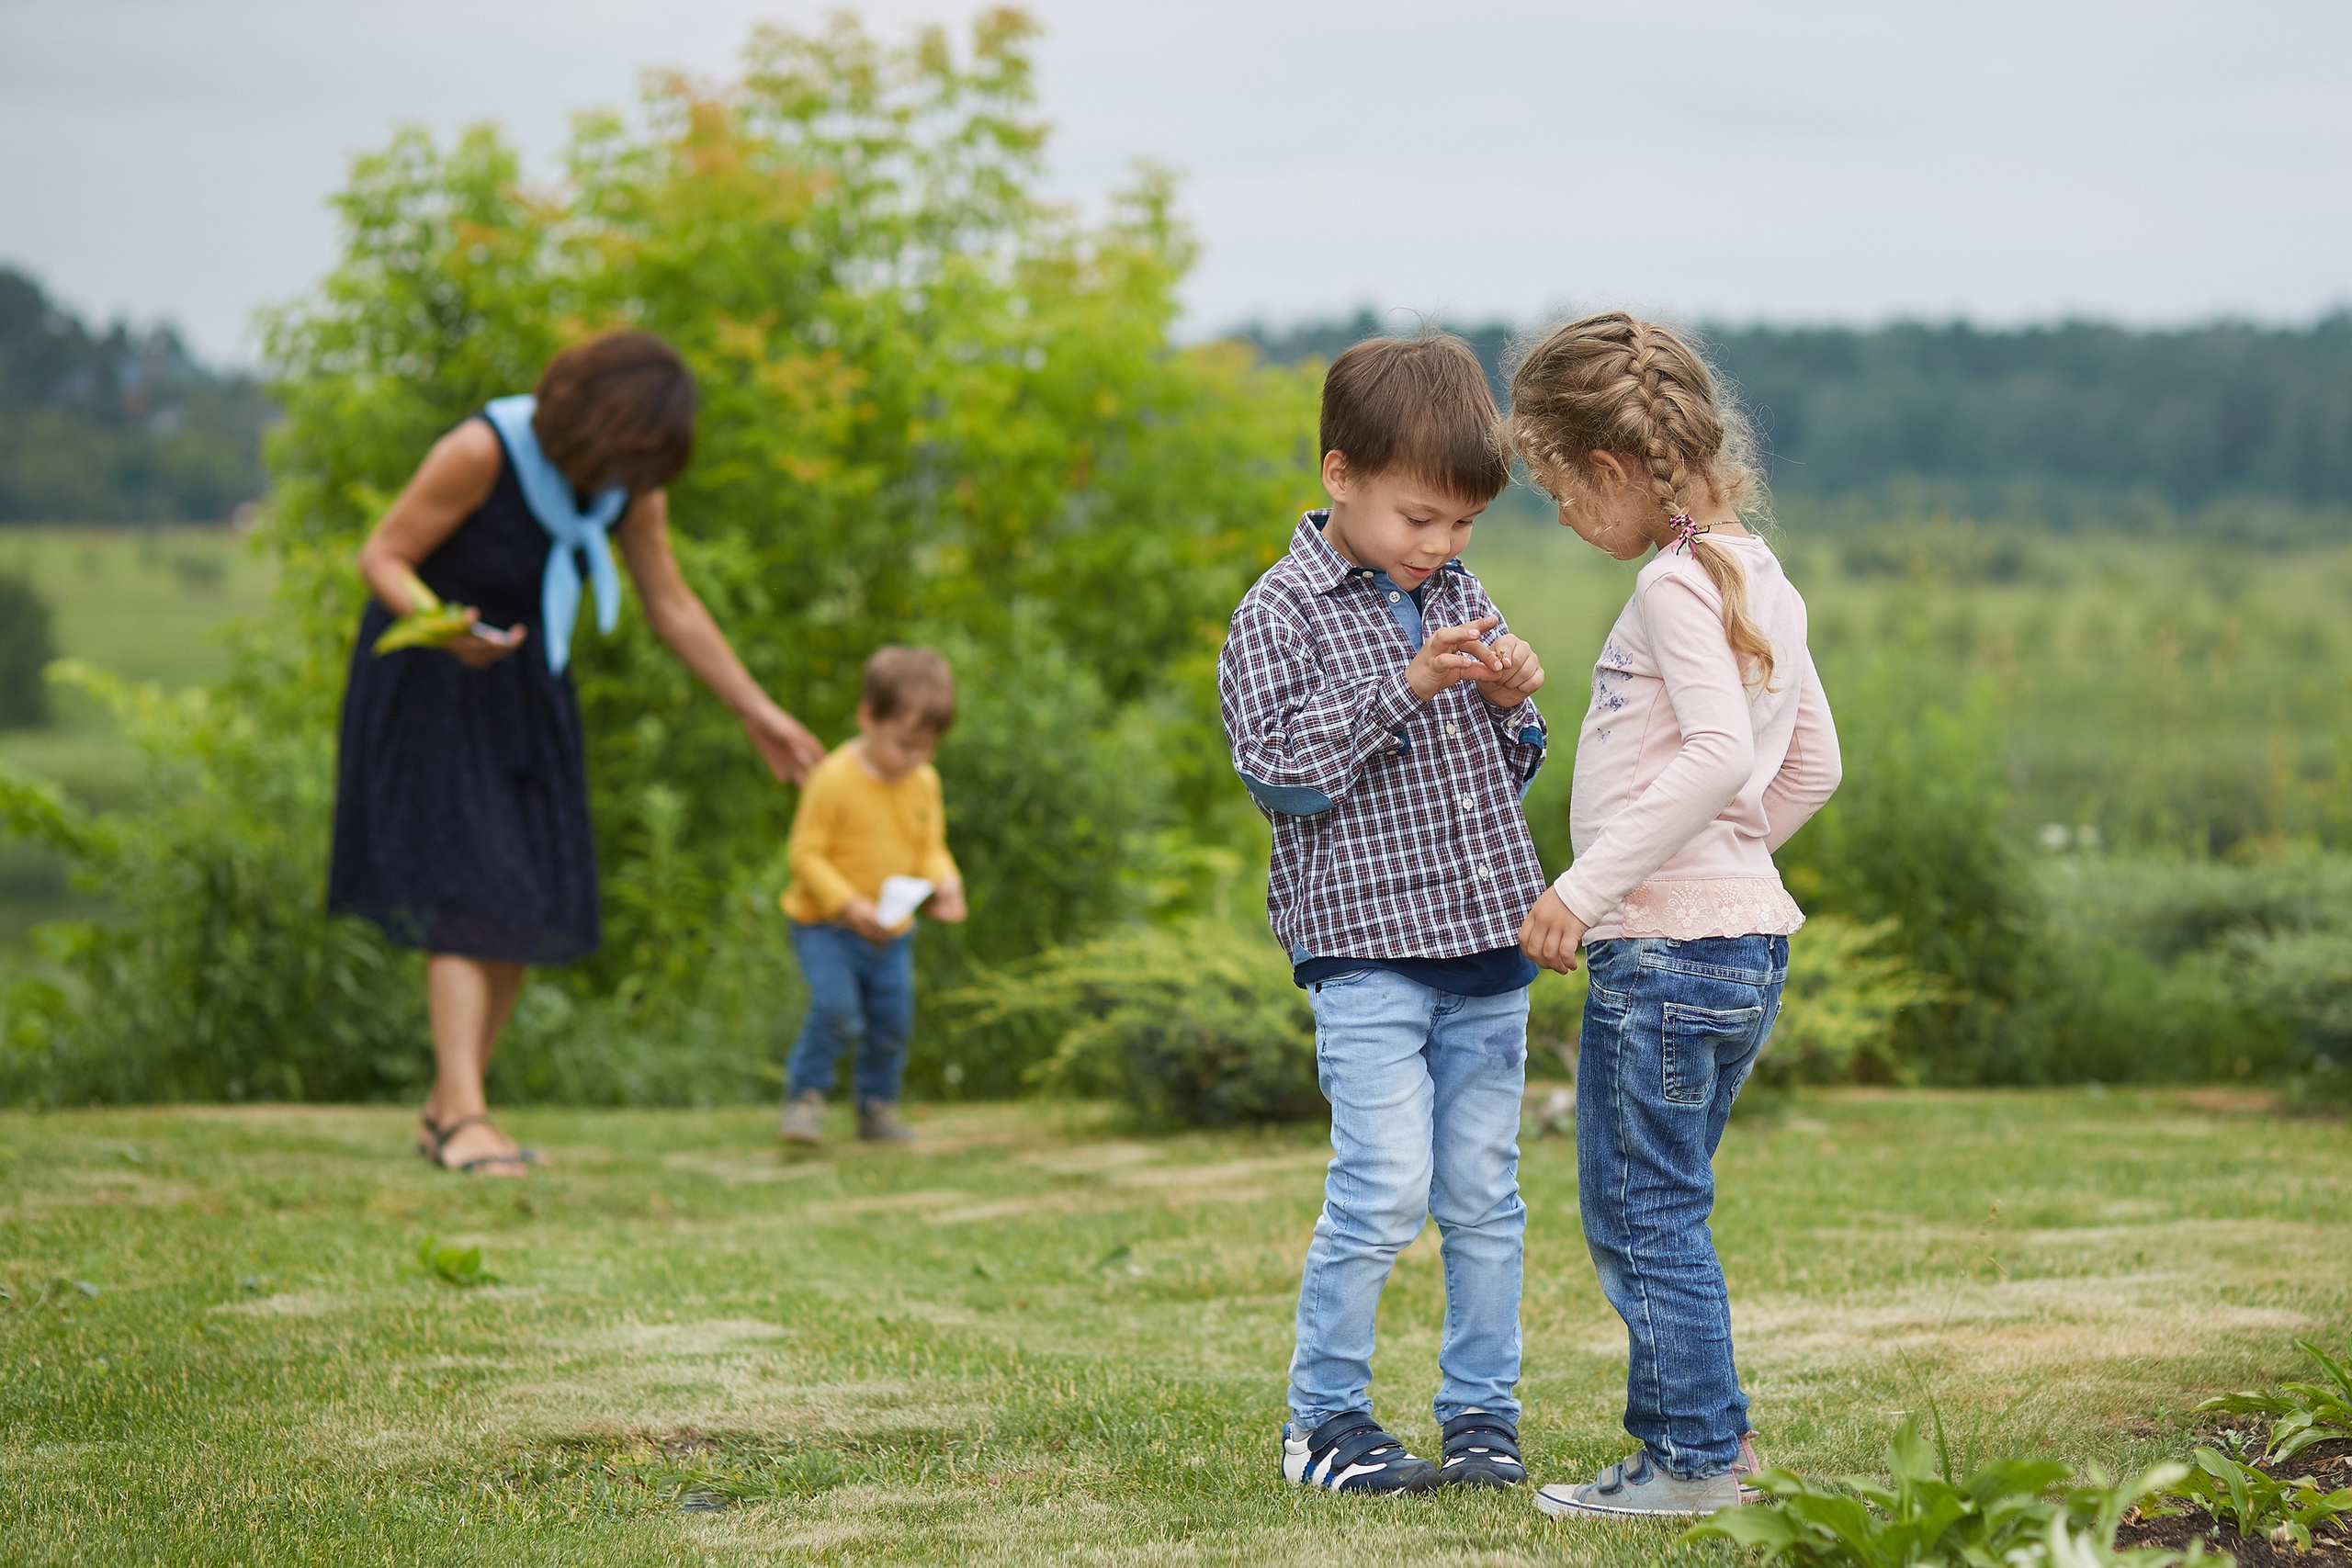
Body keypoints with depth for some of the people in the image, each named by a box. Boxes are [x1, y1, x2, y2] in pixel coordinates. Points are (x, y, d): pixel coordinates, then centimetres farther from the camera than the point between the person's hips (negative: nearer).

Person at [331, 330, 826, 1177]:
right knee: (463, 891, -16)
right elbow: (381, 557, -20)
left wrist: (758, 713, 6)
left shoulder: (629, 485, -5)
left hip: (524, 687, 6)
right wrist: (443, 627, -40)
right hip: (430, 684, -6)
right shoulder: (482, 451, -24)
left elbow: (673, 607, 5)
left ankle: (444, 1110, 9)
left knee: (529, 903, 0)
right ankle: (464, 1115, -20)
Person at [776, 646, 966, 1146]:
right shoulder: (834, 780, -18)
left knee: (892, 1020, 7)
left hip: (890, 933, 6)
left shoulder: (924, 783, 1)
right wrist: (849, 904, -27)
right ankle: (805, 1095, -2)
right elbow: (805, 854, -17)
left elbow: (930, 848, 10)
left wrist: (945, 882, -12)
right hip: (826, 927, -6)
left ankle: (877, 1107, 25)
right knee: (836, 1010, -21)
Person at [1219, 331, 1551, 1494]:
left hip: (1487, 943, 6)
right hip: (1366, 946, -5)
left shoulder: (1460, 598, 13)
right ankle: (1323, 1419, 2)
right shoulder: (1281, 613, -4)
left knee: (1483, 1194, 7)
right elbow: (1283, 773, -13)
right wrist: (1405, 685, -18)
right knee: (1384, 1189, -11)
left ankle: (1482, 1414, 16)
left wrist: (1510, 704, -1)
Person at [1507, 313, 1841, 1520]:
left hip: (1663, 946, -10)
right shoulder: (1759, 578, 14)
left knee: (1643, 1210, -1)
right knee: (1660, 1205, 19)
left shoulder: (1675, 582, -15)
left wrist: (1589, 885, -25)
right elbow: (1812, 766, 18)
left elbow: (1718, 750, -27)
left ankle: (1692, 1459, 3)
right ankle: (1706, 1429, 25)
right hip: (1746, 933, 10)